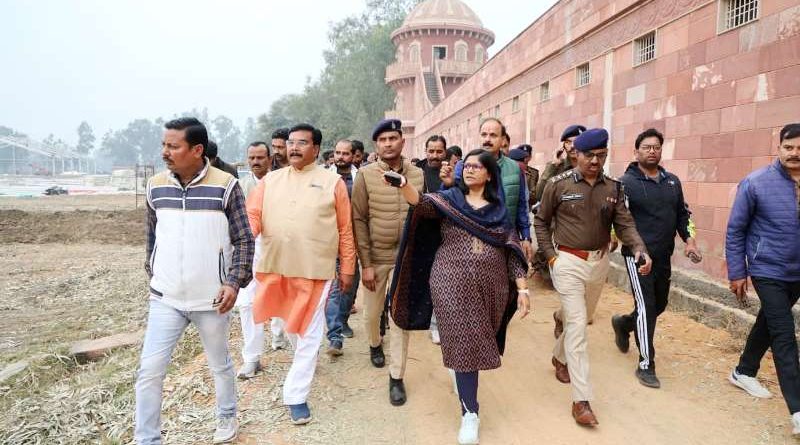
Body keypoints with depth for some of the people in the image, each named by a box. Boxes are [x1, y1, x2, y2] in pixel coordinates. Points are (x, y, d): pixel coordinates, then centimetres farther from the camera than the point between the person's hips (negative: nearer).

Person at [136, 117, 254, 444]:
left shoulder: (225, 187, -11)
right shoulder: (156, 187, 0)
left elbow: (244, 240, -7)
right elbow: (152, 237, 13)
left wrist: (234, 282, -15)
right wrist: (153, 274, 16)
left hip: (210, 298, -2)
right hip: (165, 298, 3)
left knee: (219, 364, 16)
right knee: (149, 370, 0)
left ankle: (227, 417, 40)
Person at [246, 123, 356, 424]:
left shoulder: (332, 182, 0)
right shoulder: (270, 180, 8)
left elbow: (345, 229, 2)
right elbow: (252, 216, 0)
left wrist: (347, 268, 1)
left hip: (315, 269, -3)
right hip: (274, 266, 4)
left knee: (308, 332, 4)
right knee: (291, 323, 22)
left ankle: (296, 396, 14)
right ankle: (303, 361, 50)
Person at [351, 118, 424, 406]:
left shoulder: (418, 175, 0)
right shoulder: (365, 176, -7)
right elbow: (359, 221, -8)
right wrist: (365, 263, -11)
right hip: (375, 257, 0)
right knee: (372, 312, 16)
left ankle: (397, 377, 15)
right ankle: (375, 344, 48)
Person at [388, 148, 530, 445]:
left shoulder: (500, 209, 6)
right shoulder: (448, 199, 1)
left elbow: (512, 251, 5)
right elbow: (422, 202, -20)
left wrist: (522, 289, -2)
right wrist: (402, 184, -41)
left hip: (491, 285, 3)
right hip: (453, 283, -3)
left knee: (477, 340, 16)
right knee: (464, 342, -3)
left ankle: (461, 375, 46)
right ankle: (469, 411, 9)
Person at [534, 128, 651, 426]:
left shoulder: (613, 188, 1)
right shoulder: (559, 184, -9)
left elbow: (625, 224, -3)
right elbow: (541, 221, 0)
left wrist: (639, 249, -22)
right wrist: (550, 255, -8)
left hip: (600, 261, 5)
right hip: (568, 262, -5)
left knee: (581, 318, 21)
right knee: (578, 325, -9)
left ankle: (560, 357, 49)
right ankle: (581, 399, -5)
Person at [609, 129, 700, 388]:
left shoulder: (672, 181, 11)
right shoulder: (626, 182, -8)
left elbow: (682, 213, 17)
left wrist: (689, 239, 5)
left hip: (664, 257, 7)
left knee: (660, 304, 16)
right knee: (646, 306, -7)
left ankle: (623, 323, 44)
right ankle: (646, 365, 5)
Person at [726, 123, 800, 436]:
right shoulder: (756, 183, -12)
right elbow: (735, 230, -6)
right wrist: (736, 273, -6)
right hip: (768, 272, -4)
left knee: (768, 324, 19)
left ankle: (743, 372, 39)